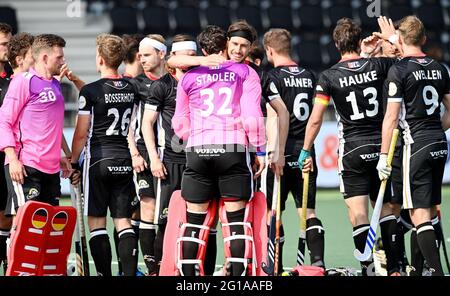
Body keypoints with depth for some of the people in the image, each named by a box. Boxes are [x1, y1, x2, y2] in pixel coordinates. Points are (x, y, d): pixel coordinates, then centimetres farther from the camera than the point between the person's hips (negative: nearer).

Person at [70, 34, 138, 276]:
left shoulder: (90, 91, -11)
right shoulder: (131, 89, 6)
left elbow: (81, 133, -7)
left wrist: (73, 162, 3)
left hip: (99, 160, -5)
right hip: (125, 160, 5)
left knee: (96, 222, 1)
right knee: (123, 221, 6)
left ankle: (104, 274, -4)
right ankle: (129, 273, -2)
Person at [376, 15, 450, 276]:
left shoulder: (399, 70, -9)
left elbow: (392, 117, -11)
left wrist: (384, 156, -8)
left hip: (416, 145, -7)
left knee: (420, 213, -7)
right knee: (428, 211, 14)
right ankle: (417, 270, 21)